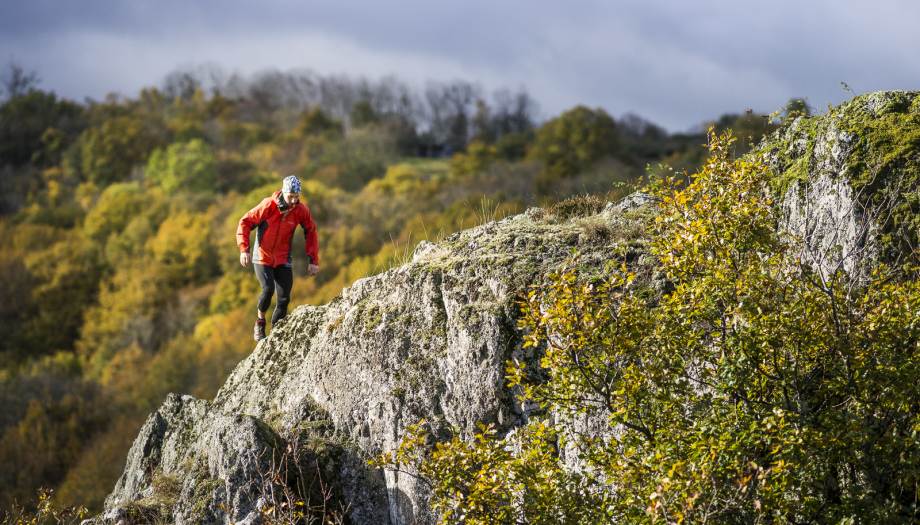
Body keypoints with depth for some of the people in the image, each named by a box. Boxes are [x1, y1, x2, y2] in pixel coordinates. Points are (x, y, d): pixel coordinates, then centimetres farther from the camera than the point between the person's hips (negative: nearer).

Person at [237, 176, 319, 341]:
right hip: (262, 257, -3)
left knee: (284, 298, -6)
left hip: (283, 259, 3)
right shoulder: (268, 205, -19)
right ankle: (260, 321, 3)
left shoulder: (301, 210, -10)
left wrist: (313, 260, 0)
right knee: (268, 289, -24)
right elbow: (245, 223, -11)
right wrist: (244, 249, -21)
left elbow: (311, 233, 5)